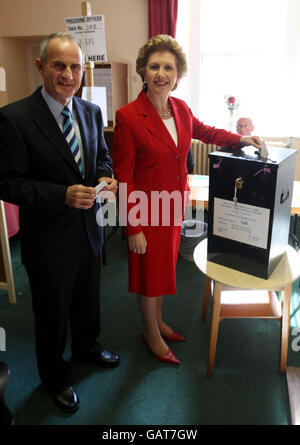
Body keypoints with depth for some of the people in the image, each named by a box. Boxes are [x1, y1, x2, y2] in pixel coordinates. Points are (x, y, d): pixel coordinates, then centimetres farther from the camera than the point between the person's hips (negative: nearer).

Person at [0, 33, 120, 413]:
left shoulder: (92, 112, 2)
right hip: (48, 238, -5)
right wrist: (63, 195, -30)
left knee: (88, 298, 26)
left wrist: (105, 177, -10)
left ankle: (86, 347, 56)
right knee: (52, 311, 16)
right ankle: (54, 375, 43)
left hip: (89, 229, 6)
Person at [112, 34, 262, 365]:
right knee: (150, 270, 10)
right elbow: (123, 177, -17)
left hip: (175, 205, 6)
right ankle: (151, 332, 35)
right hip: (146, 209, -6)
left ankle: (158, 321, 44)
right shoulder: (128, 117, -18)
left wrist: (239, 139, 11)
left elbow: (203, 131, 23)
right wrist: (133, 228, -17)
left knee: (165, 265, 20)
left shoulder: (181, 109, 0)